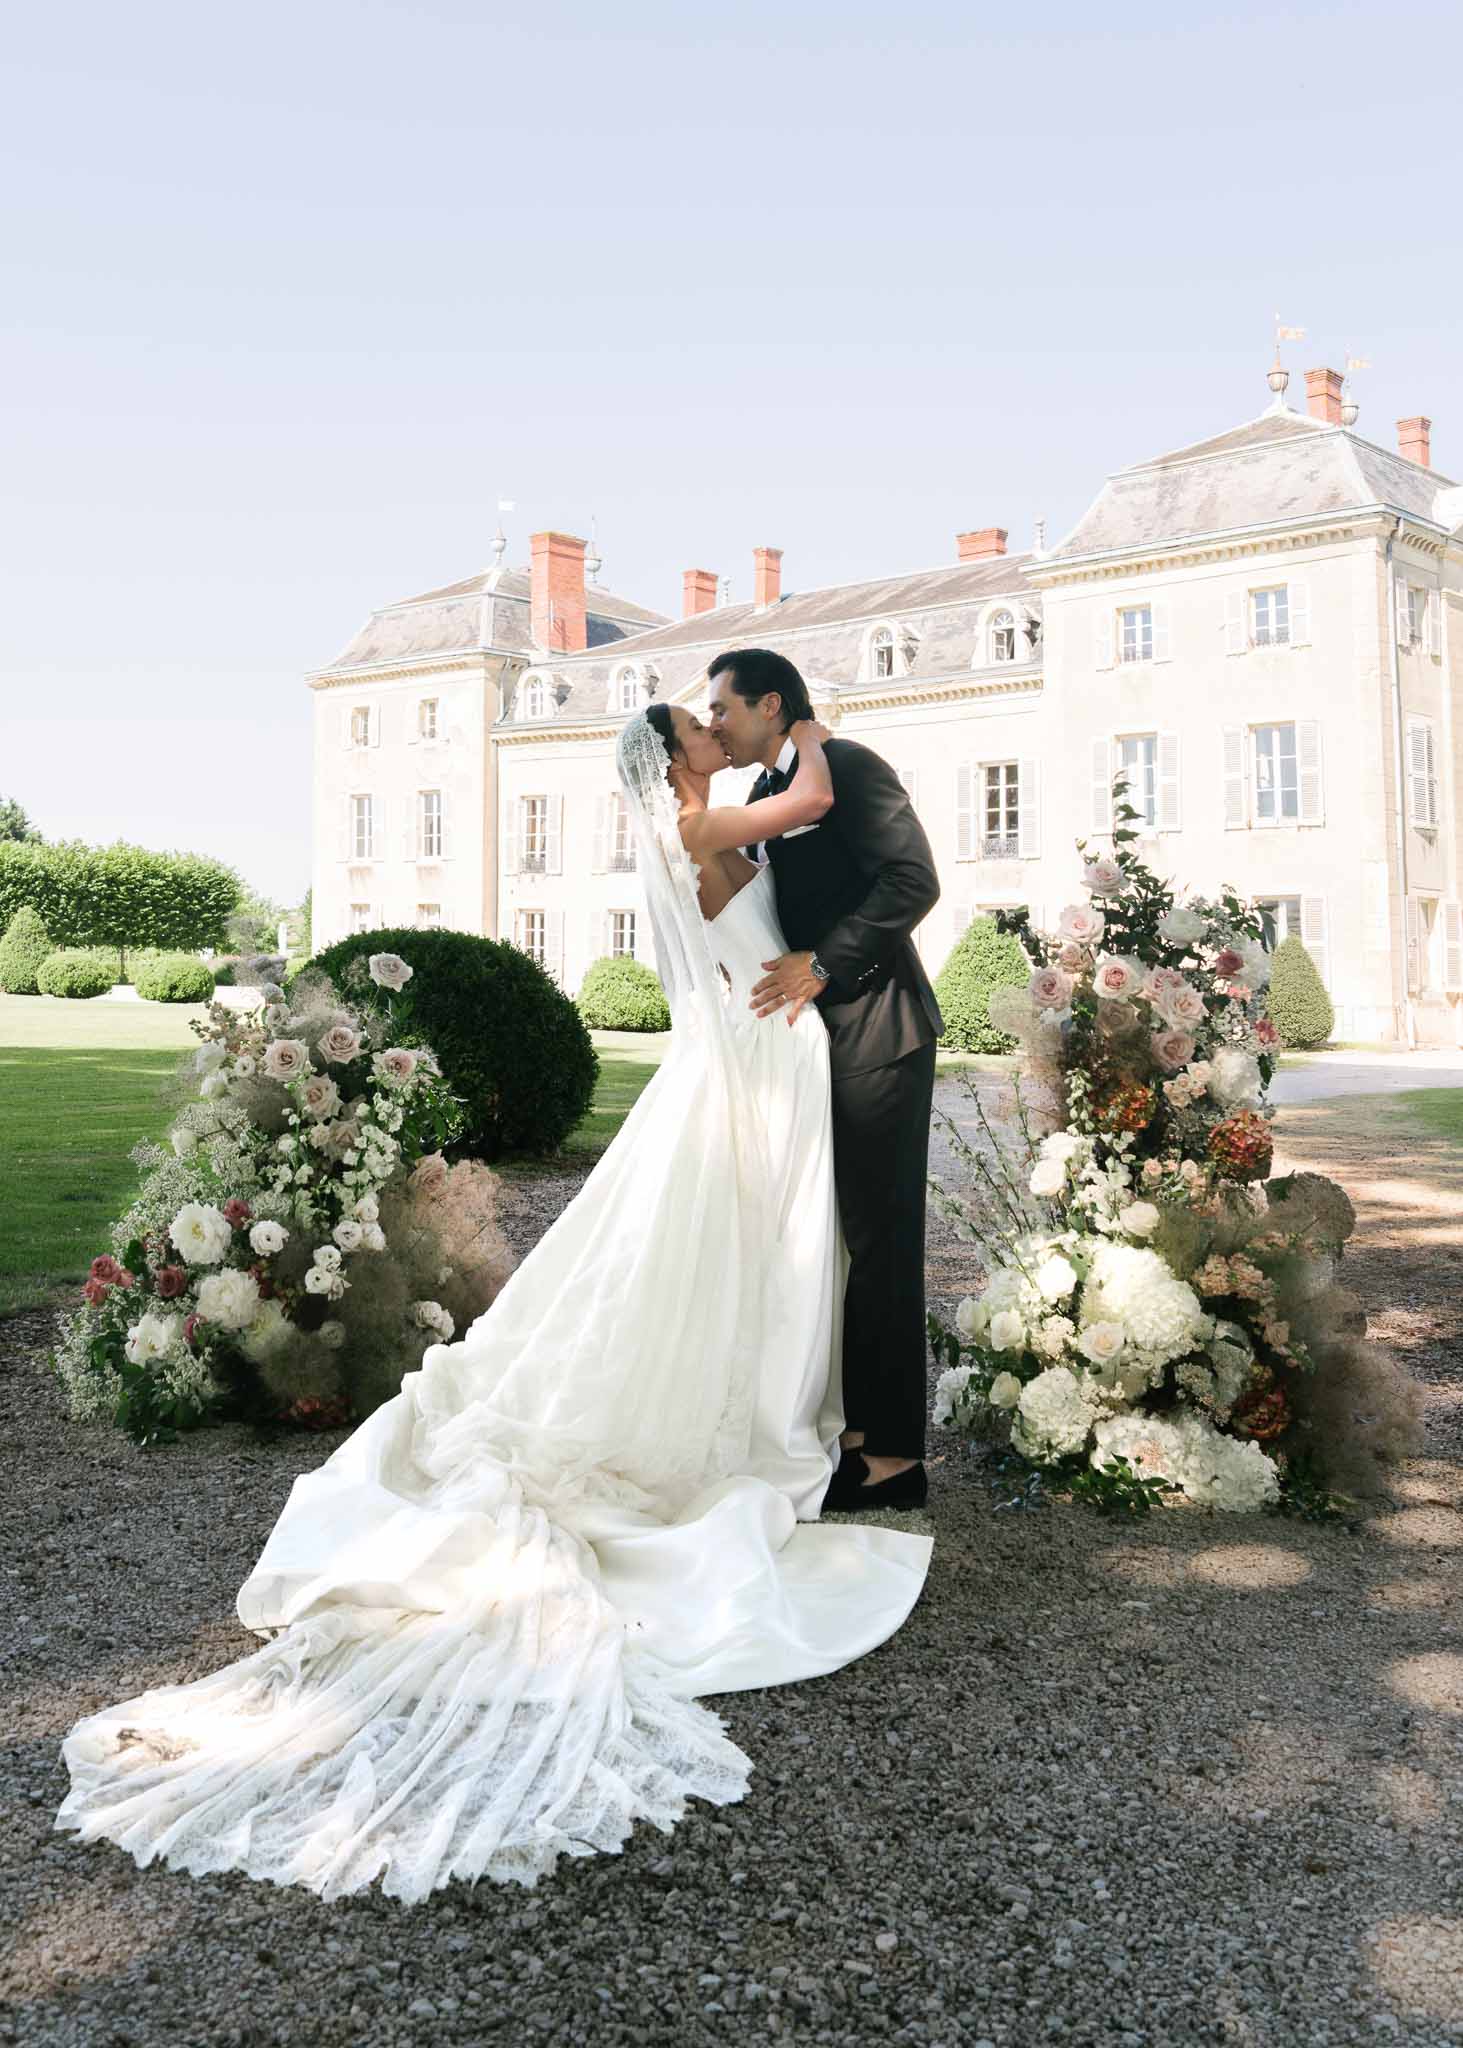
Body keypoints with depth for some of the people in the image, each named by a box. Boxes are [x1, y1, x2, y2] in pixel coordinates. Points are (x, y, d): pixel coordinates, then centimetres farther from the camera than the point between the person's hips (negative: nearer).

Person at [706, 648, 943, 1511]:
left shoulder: (849, 766, -8)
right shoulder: (764, 797, 18)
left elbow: (913, 880, -18)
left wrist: (820, 963, -20)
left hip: (877, 1033, -9)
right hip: (818, 1036, 9)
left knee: (882, 1238, -4)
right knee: (836, 1234, 13)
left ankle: (895, 1451, 5)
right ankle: (855, 1423, 24)